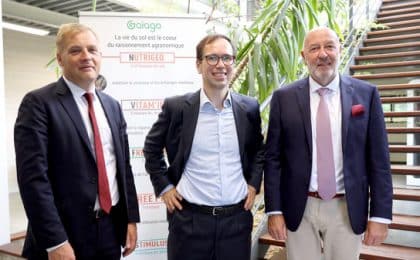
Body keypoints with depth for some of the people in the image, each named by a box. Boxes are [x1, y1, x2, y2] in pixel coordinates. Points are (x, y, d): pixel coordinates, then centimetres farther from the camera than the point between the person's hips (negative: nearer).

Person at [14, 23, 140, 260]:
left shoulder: (112, 105, 9)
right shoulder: (38, 103, -10)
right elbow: (33, 177, -16)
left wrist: (131, 218, 7)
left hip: (111, 229, 6)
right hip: (66, 233, -5)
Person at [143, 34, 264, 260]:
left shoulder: (249, 107, 2)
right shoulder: (176, 107, -6)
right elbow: (152, 148, 7)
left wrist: (253, 183, 7)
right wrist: (164, 186, 1)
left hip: (237, 218, 3)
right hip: (190, 219, -2)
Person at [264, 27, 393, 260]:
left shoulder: (366, 94, -2)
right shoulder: (284, 98, -3)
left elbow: (378, 158, -1)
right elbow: (273, 157, -2)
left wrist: (380, 215, -2)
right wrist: (274, 210, -4)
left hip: (347, 209, 1)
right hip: (298, 209, 0)